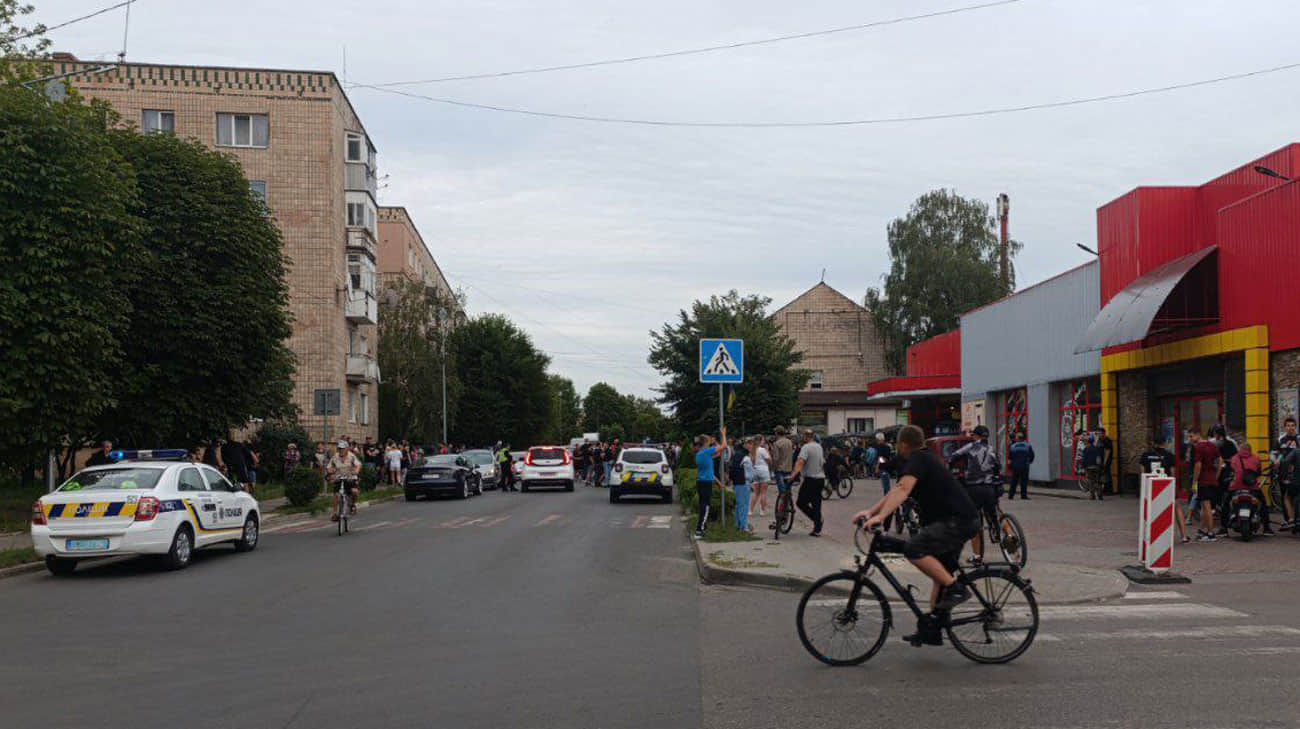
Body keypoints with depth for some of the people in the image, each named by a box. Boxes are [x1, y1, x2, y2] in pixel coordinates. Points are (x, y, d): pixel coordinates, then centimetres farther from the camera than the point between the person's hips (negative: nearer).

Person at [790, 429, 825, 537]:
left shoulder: (806, 447, -13)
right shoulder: (819, 446, 13)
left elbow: (800, 462, -26)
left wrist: (793, 474, -33)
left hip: (811, 479, -8)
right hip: (821, 478, 8)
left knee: (801, 502, -1)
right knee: (816, 504, 10)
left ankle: (817, 519, -13)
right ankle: (817, 529, 9)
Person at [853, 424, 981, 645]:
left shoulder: (918, 459, -11)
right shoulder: (923, 459, 21)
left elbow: (903, 490, -27)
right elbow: (897, 491, 20)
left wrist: (880, 516, -36)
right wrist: (871, 511, 11)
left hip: (958, 521, -11)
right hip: (958, 521, 11)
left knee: (914, 549, -25)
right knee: (940, 574, 14)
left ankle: (956, 589, -17)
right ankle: (930, 630, 18)